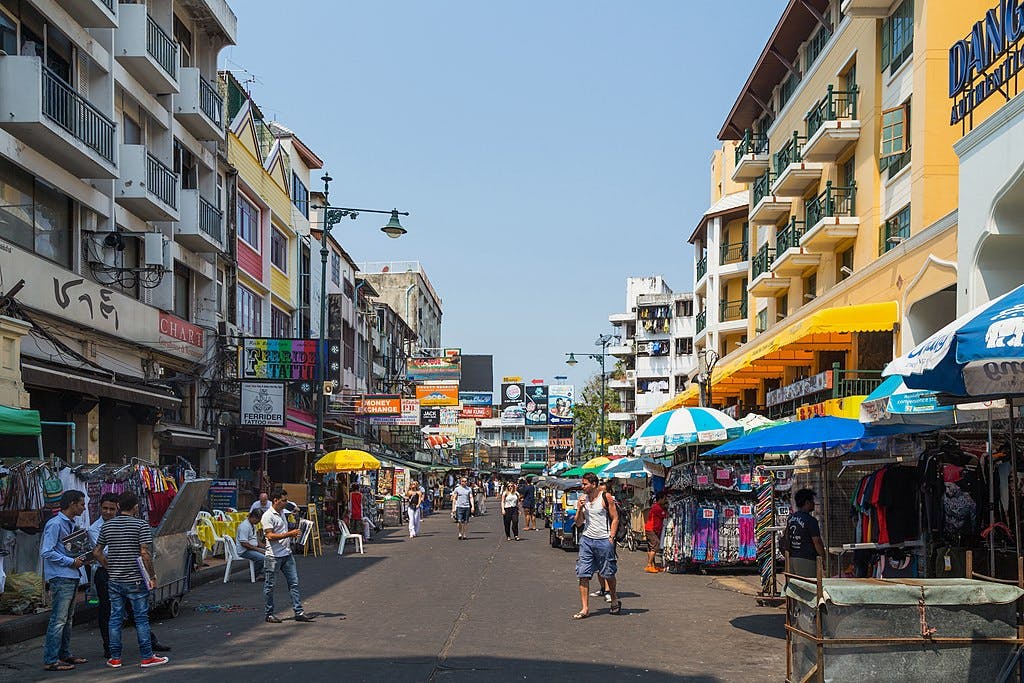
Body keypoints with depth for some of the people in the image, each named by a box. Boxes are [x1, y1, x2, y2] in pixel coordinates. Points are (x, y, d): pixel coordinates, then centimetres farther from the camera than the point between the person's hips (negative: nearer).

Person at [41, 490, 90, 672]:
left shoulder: (70, 524, 18)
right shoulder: (55, 524, -13)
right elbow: (47, 552, -19)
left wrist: (81, 559, 9)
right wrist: (71, 562, -17)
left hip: (71, 577, 10)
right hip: (60, 577, -10)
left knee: (67, 619, 15)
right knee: (58, 620, -9)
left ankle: (64, 654, 24)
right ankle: (50, 660, -6)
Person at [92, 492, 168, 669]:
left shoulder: (107, 526, 6)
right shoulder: (141, 525, -10)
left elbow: (96, 552, 8)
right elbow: (145, 554, -17)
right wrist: (152, 575, -8)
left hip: (114, 581, 4)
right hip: (136, 581, -4)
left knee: (115, 619, 10)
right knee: (141, 618, 3)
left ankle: (115, 658, 13)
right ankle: (147, 657, 6)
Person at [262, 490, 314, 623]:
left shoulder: (281, 514, 15)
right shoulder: (268, 516, -12)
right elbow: (270, 536, -21)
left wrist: (293, 535, 14)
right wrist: (289, 534, -23)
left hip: (287, 554, 8)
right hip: (273, 556, -8)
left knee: (294, 582, 3)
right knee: (269, 586, 3)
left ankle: (298, 612, 4)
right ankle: (269, 614, 12)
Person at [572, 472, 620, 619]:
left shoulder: (606, 497, -6)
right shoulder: (582, 499, 7)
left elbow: (615, 518, -2)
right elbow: (578, 523, 9)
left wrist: (611, 537, -9)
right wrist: (579, 508, -8)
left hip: (604, 540, -4)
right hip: (586, 539, 4)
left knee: (608, 573, 8)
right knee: (583, 574, -4)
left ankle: (615, 600, 31)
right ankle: (585, 608, 0)